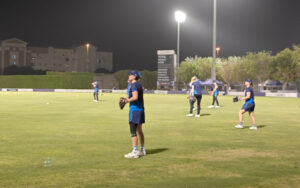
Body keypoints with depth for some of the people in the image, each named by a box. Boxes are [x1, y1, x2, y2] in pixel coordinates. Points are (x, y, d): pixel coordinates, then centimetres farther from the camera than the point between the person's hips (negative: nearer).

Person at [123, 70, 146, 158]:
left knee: (133, 132, -9)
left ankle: (134, 152, -11)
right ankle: (142, 150, 23)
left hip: (134, 109, -10)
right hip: (141, 109, 10)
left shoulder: (134, 85, -13)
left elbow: (135, 97, -24)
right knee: (139, 130, 17)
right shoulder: (139, 85, 17)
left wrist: (127, 100, -11)